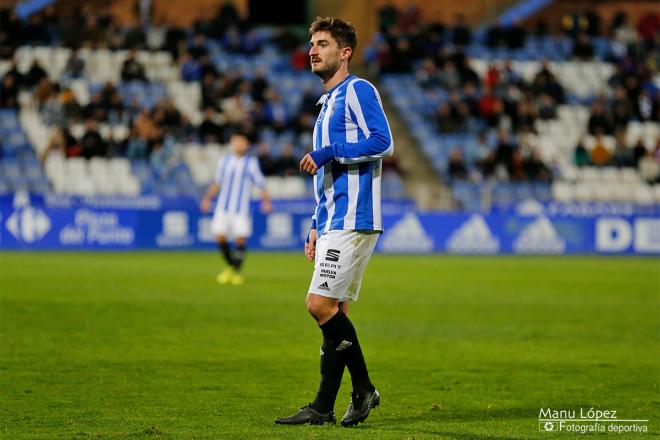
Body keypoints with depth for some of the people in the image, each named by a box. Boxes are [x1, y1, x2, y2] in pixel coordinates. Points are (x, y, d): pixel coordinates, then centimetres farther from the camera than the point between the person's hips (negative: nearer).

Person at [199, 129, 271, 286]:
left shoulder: (251, 163, 1)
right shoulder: (224, 160, 9)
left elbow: (261, 184, 1)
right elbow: (217, 182, 19)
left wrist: (266, 201, -12)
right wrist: (207, 198, 12)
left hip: (241, 208, -3)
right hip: (223, 206, 3)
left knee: (240, 238, -9)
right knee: (220, 236, -4)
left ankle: (237, 271, 8)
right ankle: (230, 267, 18)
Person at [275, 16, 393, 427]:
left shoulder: (358, 90, -5)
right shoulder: (328, 103, 23)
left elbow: (383, 142, -19)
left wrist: (326, 153, -16)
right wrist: (317, 227, 23)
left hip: (353, 220, -9)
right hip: (333, 223, 9)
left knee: (321, 304, -14)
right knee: (333, 312, 7)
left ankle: (364, 389, -6)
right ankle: (324, 408, 9)